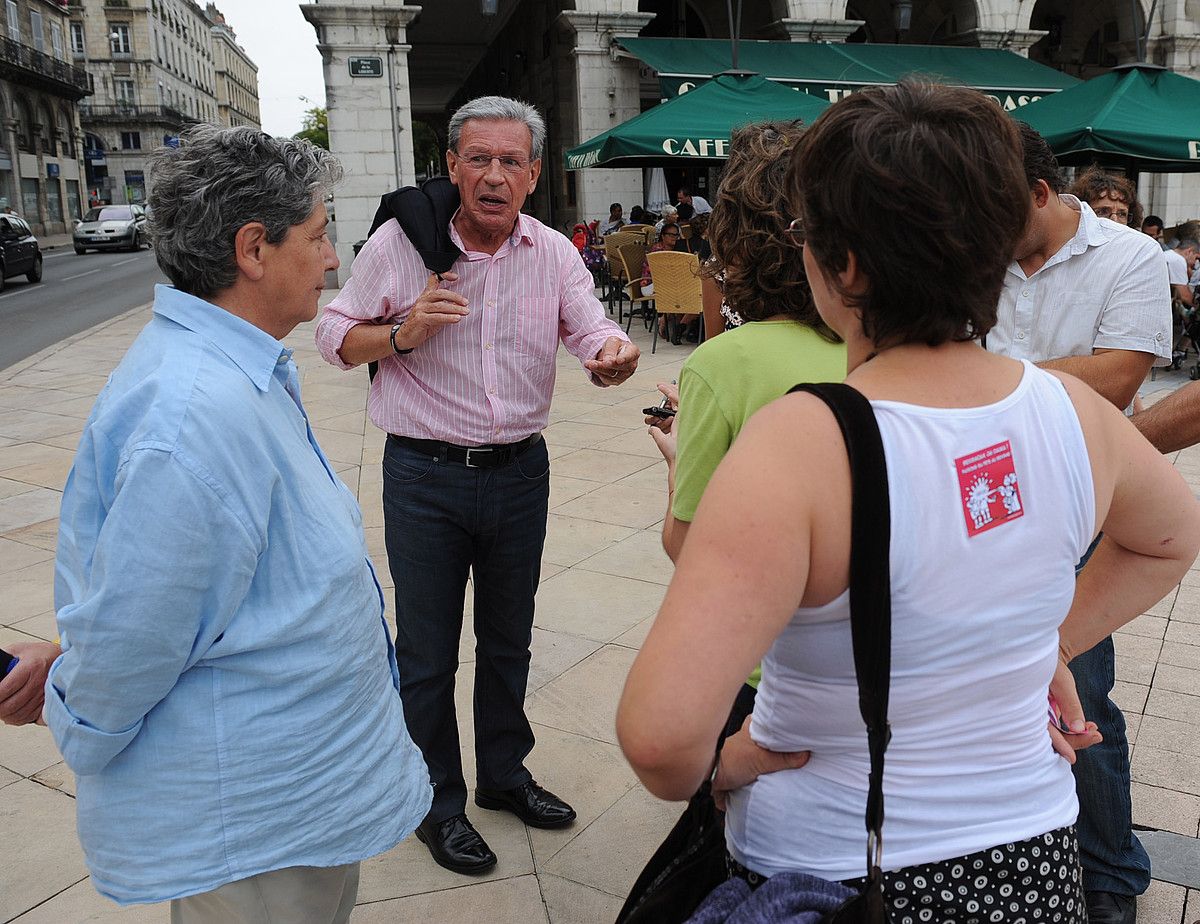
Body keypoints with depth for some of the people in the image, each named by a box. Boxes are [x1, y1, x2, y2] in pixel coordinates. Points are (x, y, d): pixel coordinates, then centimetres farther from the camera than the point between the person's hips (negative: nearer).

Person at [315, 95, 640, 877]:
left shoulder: (554, 252, 1)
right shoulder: (400, 242, -8)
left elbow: (595, 328, -7)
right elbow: (336, 338, -2)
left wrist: (614, 354, -31)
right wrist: (402, 334, -22)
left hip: (520, 469, 4)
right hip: (426, 477, -3)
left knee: (509, 639, 20)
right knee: (427, 653, 8)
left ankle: (504, 774, 41)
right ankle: (438, 804, 28)